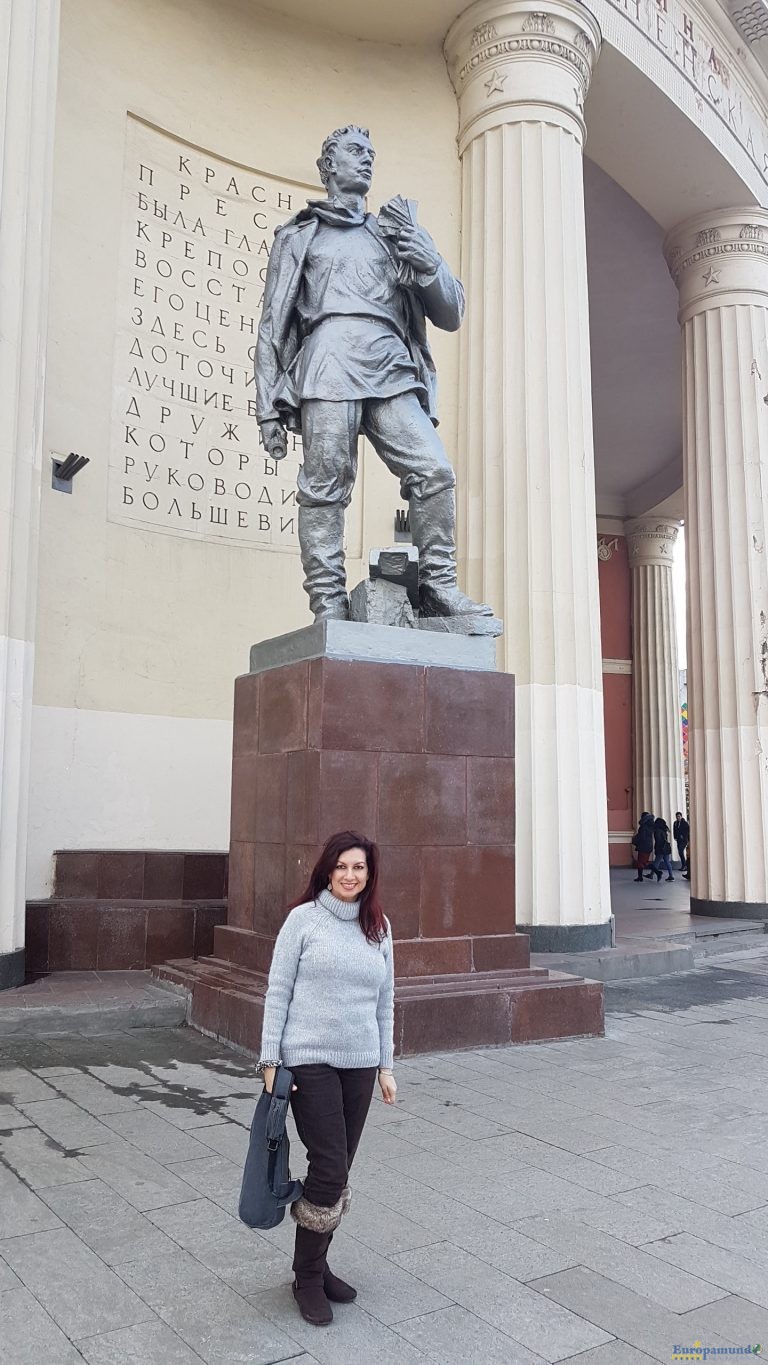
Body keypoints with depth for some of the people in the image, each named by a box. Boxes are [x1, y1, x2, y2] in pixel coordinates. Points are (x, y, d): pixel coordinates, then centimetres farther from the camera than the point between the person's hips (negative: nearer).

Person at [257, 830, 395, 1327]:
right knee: (330, 1169, -7)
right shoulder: (304, 919, -5)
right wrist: (270, 1060, -6)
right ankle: (308, 1277, 15)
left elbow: (385, 1002, 13)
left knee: (338, 1173, 9)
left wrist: (386, 1066, 12)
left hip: (360, 1064, 4)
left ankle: (317, 1265, 30)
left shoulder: (379, 927, 7)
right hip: (309, 1060, -4)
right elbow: (278, 992, -4)